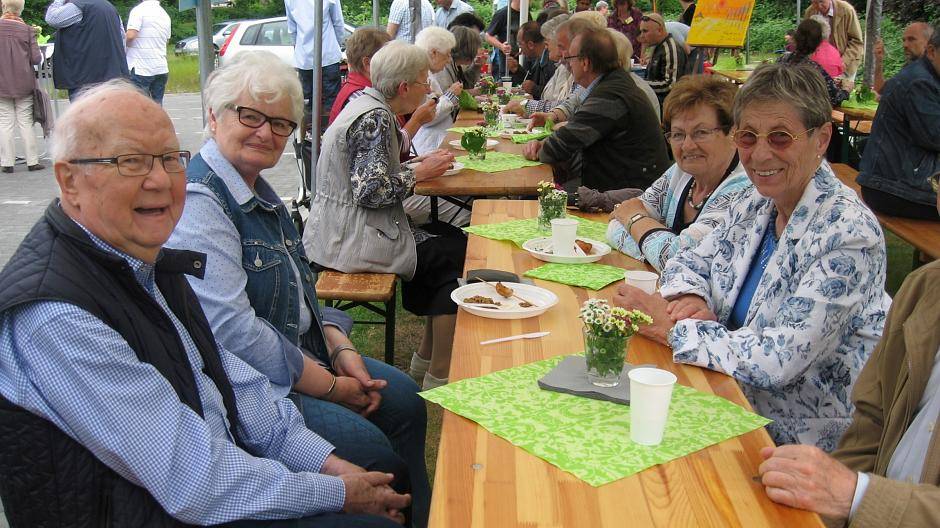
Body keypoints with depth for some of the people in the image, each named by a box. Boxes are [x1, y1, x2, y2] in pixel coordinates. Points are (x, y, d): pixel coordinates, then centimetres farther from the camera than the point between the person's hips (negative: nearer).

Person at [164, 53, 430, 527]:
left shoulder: (257, 189, 9)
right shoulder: (198, 204, -22)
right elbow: (233, 331, -28)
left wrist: (340, 348, 0)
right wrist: (331, 386, -19)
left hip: (302, 352, 10)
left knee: (404, 400, 9)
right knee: (370, 449, -17)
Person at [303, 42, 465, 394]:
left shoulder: (368, 105, 12)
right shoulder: (375, 118, -18)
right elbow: (370, 190, -25)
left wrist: (420, 164, 8)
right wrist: (418, 173, -13)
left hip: (340, 230, 10)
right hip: (352, 240, -10)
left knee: (451, 236, 13)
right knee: (456, 256, -6)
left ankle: (425, 359, 20)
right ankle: (439, 377, 2)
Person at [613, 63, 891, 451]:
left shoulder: (847, 234, -21)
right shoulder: (754, 206, 1)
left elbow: (779, 360, -27)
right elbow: (689, 263, 13)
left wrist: (671, 327, -20)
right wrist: (688, 300, -10)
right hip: (735, 401, 7)